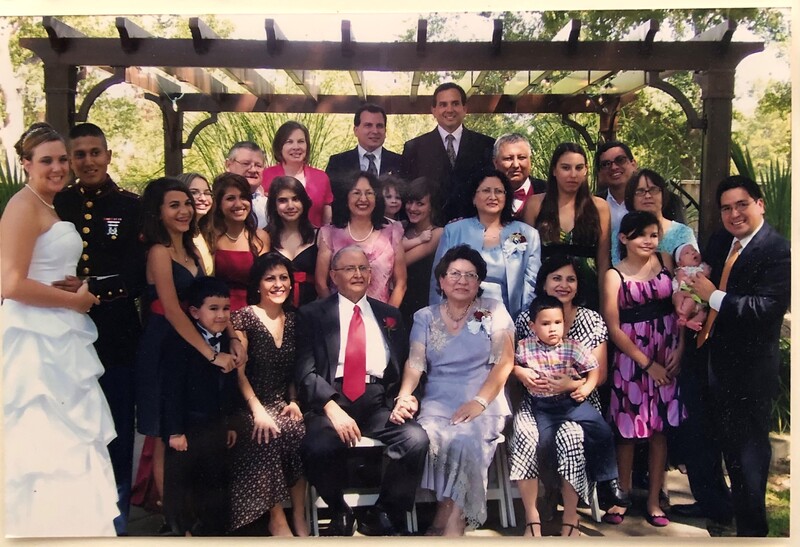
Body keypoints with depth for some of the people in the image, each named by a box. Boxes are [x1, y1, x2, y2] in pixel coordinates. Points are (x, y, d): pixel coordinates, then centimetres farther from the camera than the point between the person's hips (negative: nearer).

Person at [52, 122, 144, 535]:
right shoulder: (56, 205, 8)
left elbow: (137, 275, -7)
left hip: (116, 336, -1)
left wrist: (91, 289, -20)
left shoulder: (130, 207, 2)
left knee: (117, 431, 8)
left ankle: (115, 521, 23)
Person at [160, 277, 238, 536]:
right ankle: (181, 530, 23)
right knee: (180, 483, 8)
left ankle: (211, 530, 28)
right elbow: (172, 388, -16)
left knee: (215, 482, 15)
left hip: (217, 427, 6)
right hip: (187, 427, -6)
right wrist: (174, 430, -16)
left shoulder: (228, 342, 5)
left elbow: (230, 387, 9)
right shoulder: (179, 342, -14)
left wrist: (230, 424, 10)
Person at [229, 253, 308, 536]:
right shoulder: (244, 317, -3)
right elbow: (238, 371, -8)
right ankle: (277, 519, -18)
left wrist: (293, 401, -1)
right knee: (271, 434, -33)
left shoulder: (292, 319, 11)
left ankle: (299, 517, -16)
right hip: (252, 404, -3)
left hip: (283, 402, 4)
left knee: (300, 430, -28)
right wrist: (258, 409, -18)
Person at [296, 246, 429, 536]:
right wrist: (333, 409, -17)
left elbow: (405, 368, 17)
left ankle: (380, 515, -1)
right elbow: (306, 372, -2)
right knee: (318, 448, -33)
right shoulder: (312, 314, 9)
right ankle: (340, 512, 1)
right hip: (330, 400, -2)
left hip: (377, 401, 3)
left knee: (417, 439, -26)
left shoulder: (389, 315, 20)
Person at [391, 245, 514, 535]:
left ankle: (447, 522, -17)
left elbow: (504, 362, -1)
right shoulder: (425, 317, 13)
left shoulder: (493, 311, 7)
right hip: (437, 402, 2)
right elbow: (415, 362, -1)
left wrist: (480, 402, -15)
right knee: (431, 438, -30)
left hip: (483, 403, -1)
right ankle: (454, 521, -16)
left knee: (465, 440, -32)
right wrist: (405, 396, -22)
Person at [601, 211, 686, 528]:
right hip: (631, 358, -3)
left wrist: (680, 347, -7)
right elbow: (614, 328, -8)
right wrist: (647, 363, -8)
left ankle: (654, 501, 19)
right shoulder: (615, 276, -6)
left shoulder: (665, 261, 3)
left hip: (667, 358, 3)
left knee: (660, 429, 7)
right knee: (628, 431, 3)